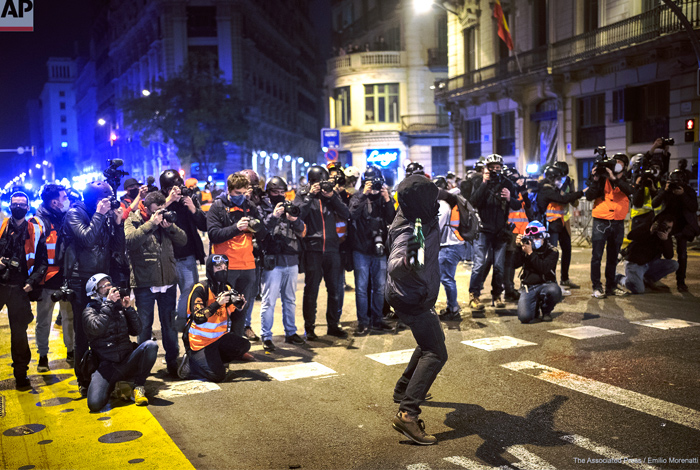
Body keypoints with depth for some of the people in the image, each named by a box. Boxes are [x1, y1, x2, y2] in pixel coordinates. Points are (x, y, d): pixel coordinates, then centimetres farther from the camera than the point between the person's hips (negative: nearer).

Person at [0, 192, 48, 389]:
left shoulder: (35, 232, 6)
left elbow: (42, 261, 7)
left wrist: (32, 281, -4)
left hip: (19, 288, 0)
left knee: (19, 331, 6)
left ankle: (21, 373, 14)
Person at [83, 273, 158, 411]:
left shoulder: (120, 307, 15)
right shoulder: (89, 311, 5)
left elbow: (136, 331, 10)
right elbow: (98, 328, -16)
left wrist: (129, 308, -1)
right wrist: (108, 303, -12)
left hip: (127, 362, 3)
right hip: (107, 366, -3)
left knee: (150, 345, -27)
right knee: (95, 404, -26)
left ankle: (139, 388, -11)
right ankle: (112, 386, 11)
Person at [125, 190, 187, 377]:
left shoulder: (165, 220, 10)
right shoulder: (132, 221, -2)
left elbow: (183, 240, 3)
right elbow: (130, 240, -22)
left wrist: (170, 226, -12)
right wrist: (151, 223, -22)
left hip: (168, 282, 4)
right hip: (144, 284, -4)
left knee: (169, 324, 12)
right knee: (145, 325, 7)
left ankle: (172, 360, 24)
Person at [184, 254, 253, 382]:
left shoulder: (226, 289, 5)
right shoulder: (200, 289, -15)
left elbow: (234, 316, 8)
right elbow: (198, 318, -26)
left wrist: (239, 306, -13)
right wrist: (218, 303, -32)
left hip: (220, 337, 7)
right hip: (201, 341, -7)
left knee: (244, 345, -16)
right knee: (218, 375, -19)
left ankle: (216, 358, 6)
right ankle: (192, 361, 6)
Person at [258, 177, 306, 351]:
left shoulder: (289, 208, 14)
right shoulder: (263, 208, 0)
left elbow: (302, 231, 8)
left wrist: (295, 220, -11)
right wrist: (274, 216, -24)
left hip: (291, 260, 5)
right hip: (272, 261, -5)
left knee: (290, 299, 14)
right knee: (269, 300, -3)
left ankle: (290, 332, 25)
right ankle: (266, 337, 5)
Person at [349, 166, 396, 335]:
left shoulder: (384, 197, 7)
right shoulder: (358, 197, -1)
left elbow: (392, 220, -3)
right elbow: (352, 215, -20)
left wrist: (388, 200, -15)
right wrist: (364, 194, -22)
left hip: (379, 250, 3)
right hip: (361, 250, -3)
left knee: (379, 287, 10)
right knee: (362, 288, 0)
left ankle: (377, 320, 22)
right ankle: (363, 322, 8)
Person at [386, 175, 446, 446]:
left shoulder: (425, 218, -5)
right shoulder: (407, 234, -32)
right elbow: (394, 267, -51)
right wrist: (405, 262, -70)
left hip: (420, 295, 10)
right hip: (412, 299, -10)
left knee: (432, 340, 27)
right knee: (435, 354, -15)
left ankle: (403, 390, 40)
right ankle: (407, 414, -20)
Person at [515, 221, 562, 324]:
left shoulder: (552, 252, -2)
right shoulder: (526, 249, 6)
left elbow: (544, 269, -18)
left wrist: (530, 253, -23)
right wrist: (517, 247, -16)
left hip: (545, 285, 0)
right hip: (528, 287, 1)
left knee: (554, 291, -37)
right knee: (524, 317, -23)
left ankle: (546, 310, -1)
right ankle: (535, 308, 17)